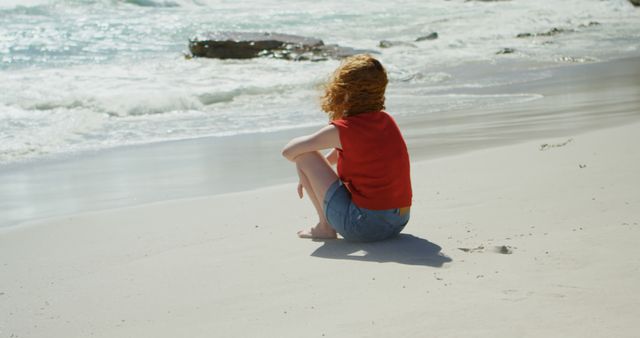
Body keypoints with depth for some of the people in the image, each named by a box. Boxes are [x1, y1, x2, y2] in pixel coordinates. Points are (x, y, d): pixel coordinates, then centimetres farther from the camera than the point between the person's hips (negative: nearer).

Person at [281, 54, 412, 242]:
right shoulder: (386, 120, 8)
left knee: (304, 155, -1)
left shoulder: (342, 130, -13)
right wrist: (313, 174, 24)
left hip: (365, 226, -8)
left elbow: (288, 151, -5)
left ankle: (325, 226, 6)